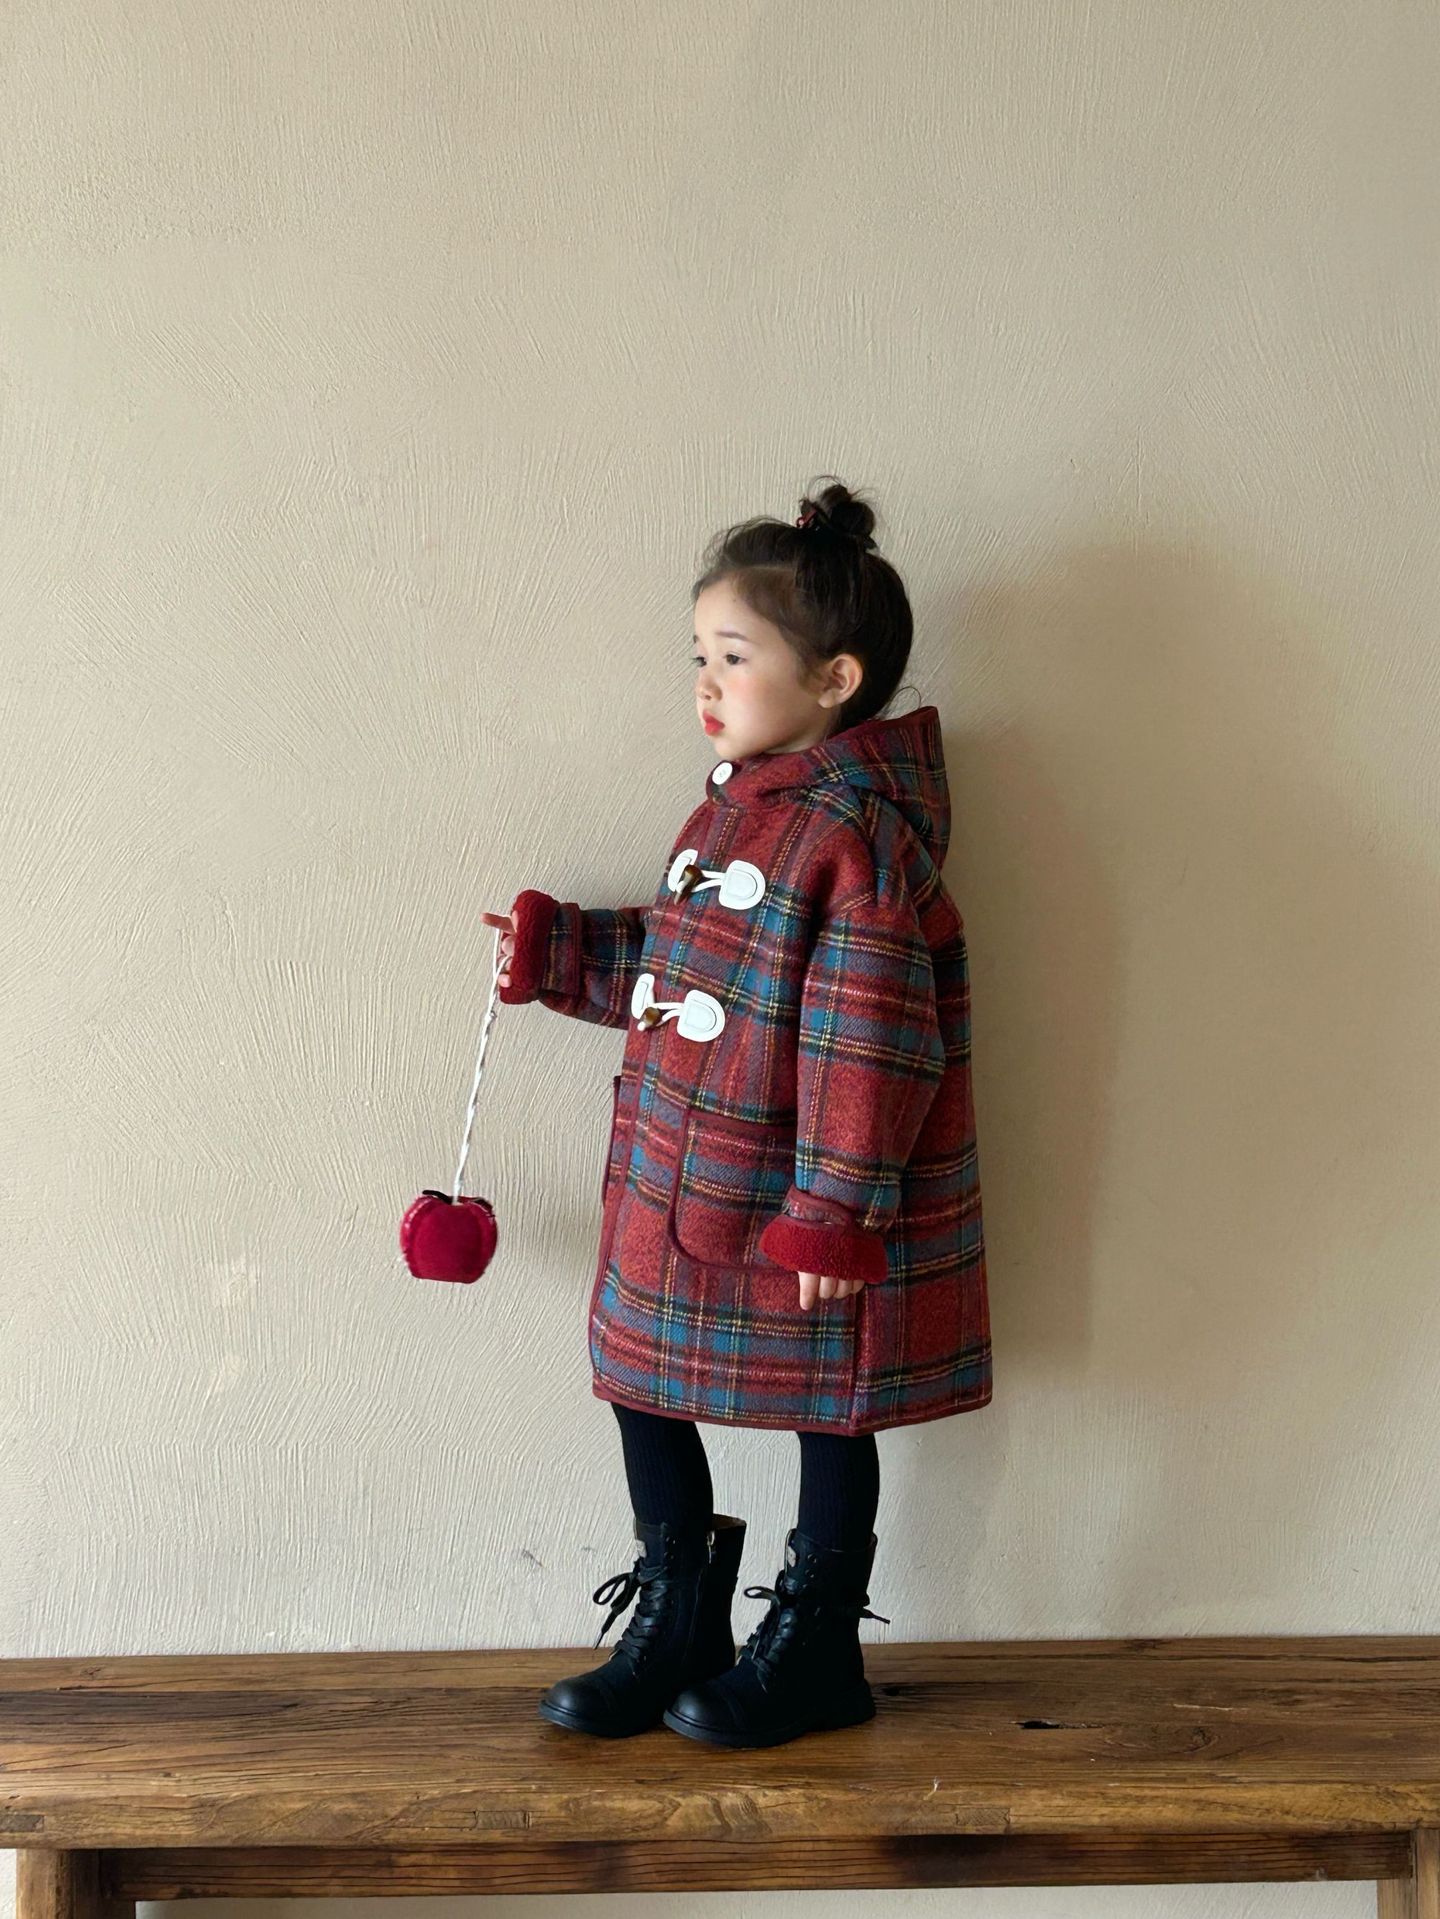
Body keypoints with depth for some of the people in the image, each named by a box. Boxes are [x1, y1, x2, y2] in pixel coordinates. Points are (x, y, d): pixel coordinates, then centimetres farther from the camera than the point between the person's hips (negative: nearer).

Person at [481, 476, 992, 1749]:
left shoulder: (859, 836, -21)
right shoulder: (729, 809, 8)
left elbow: (868, 1044, -23)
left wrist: (835, 1214, -22)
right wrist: (551, 952, 15)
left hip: (803, 1212, -9)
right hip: (676, 1193, 9)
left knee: (830, 1417, 10)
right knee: (640, 1386, 16)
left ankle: (814, 1655, 28)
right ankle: (677, 1632, 33)